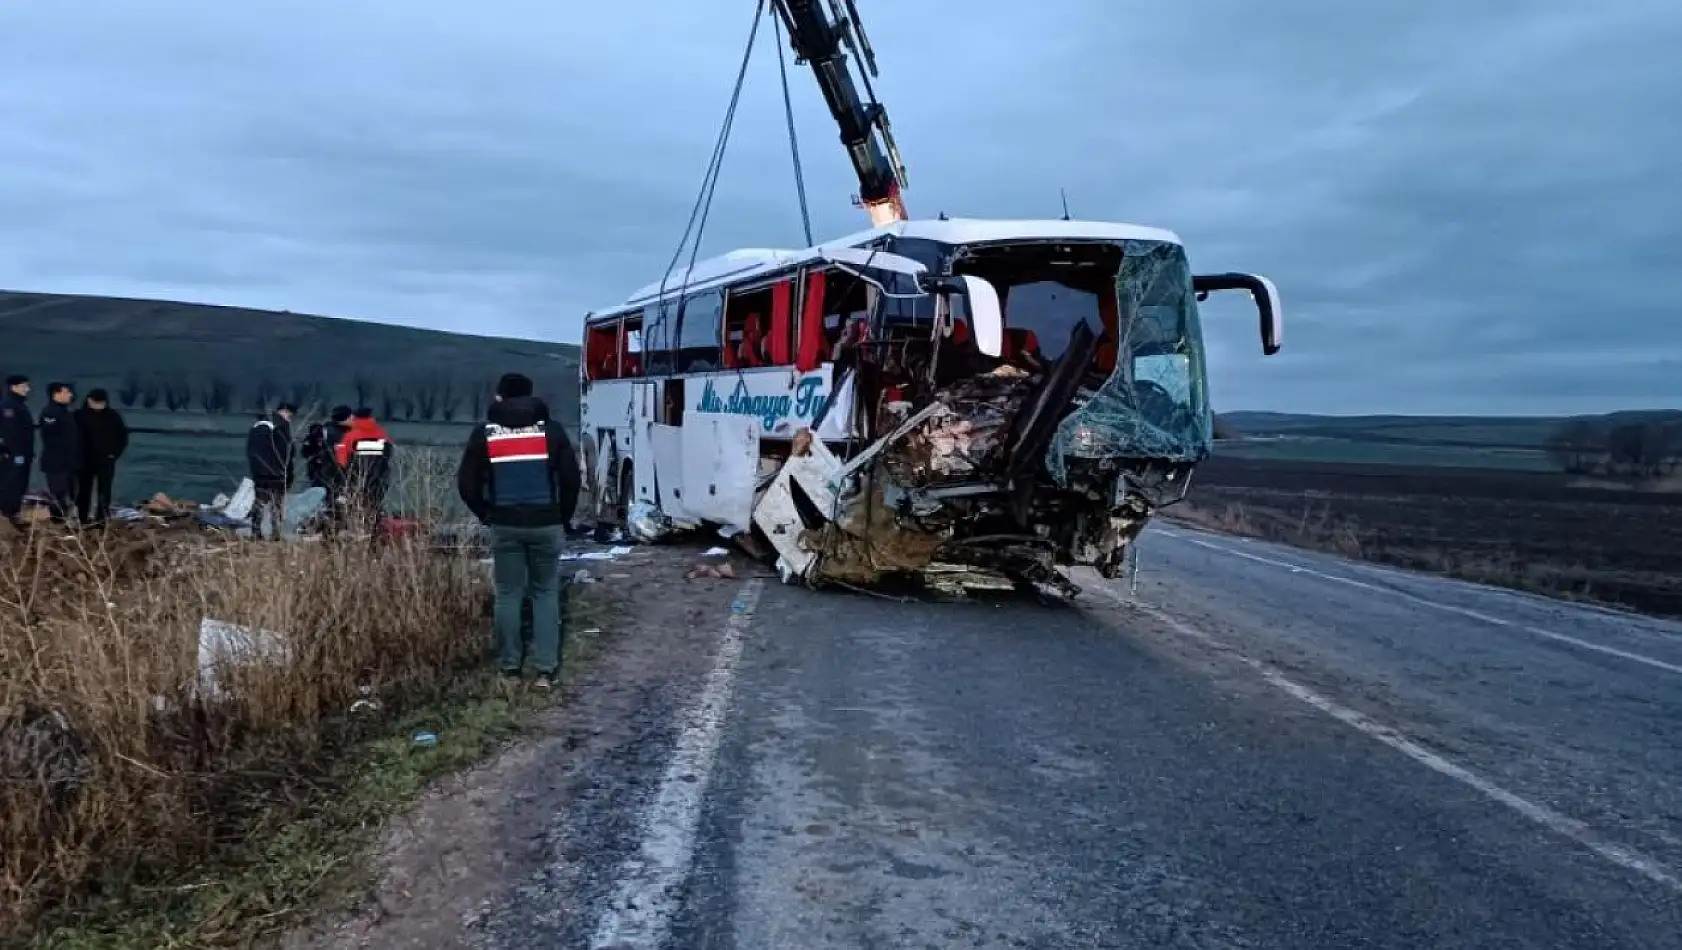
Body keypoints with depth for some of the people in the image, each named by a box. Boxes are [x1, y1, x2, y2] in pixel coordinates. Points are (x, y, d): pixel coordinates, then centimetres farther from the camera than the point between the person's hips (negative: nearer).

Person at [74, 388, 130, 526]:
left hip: (106, 460, 0)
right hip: (85, 460, 0)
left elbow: (123, 436, 8)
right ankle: (83, 519, 12)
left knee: (105, 491, 0)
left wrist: (115, 453, -1)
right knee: (84, 490, 5)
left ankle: (102, 518, 4)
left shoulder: (113, 416, 1)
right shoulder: (80, 415, -2)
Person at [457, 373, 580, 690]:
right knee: (545, 592, 9)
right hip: (545, 524, 0)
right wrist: (563, 517, 11)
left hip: (505, 525, 0)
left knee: (508, 593, 11)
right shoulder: (551, 429, 2)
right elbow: (571, 478, -1)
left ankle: (510, 666, 14)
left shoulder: (484, 432, 3)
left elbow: (466, 483, 2)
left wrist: (486, 515, 15)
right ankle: (545, 669, 4)